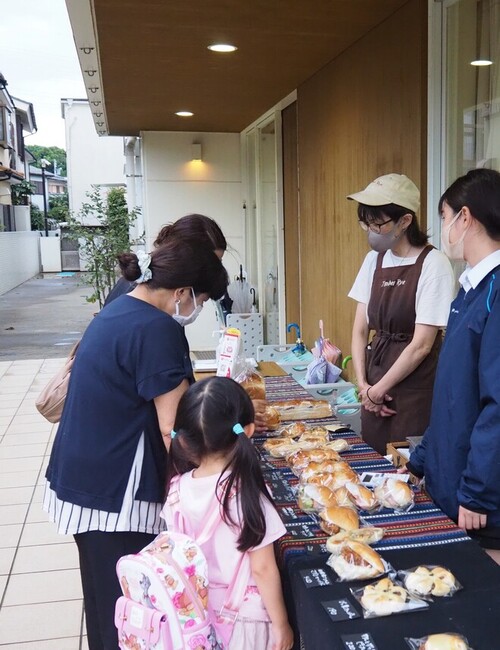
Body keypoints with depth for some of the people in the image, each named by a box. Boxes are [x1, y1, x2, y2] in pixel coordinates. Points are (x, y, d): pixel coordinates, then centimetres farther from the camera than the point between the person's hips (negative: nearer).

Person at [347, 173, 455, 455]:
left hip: (416, 385, -6)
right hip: (375, 388, 6)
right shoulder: (374, 260, 5)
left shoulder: (433, 263, -13)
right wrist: (363, 384, -2)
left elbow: (422, 344, -15)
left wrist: (378, 390, -8)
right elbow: (360, 330, 9)